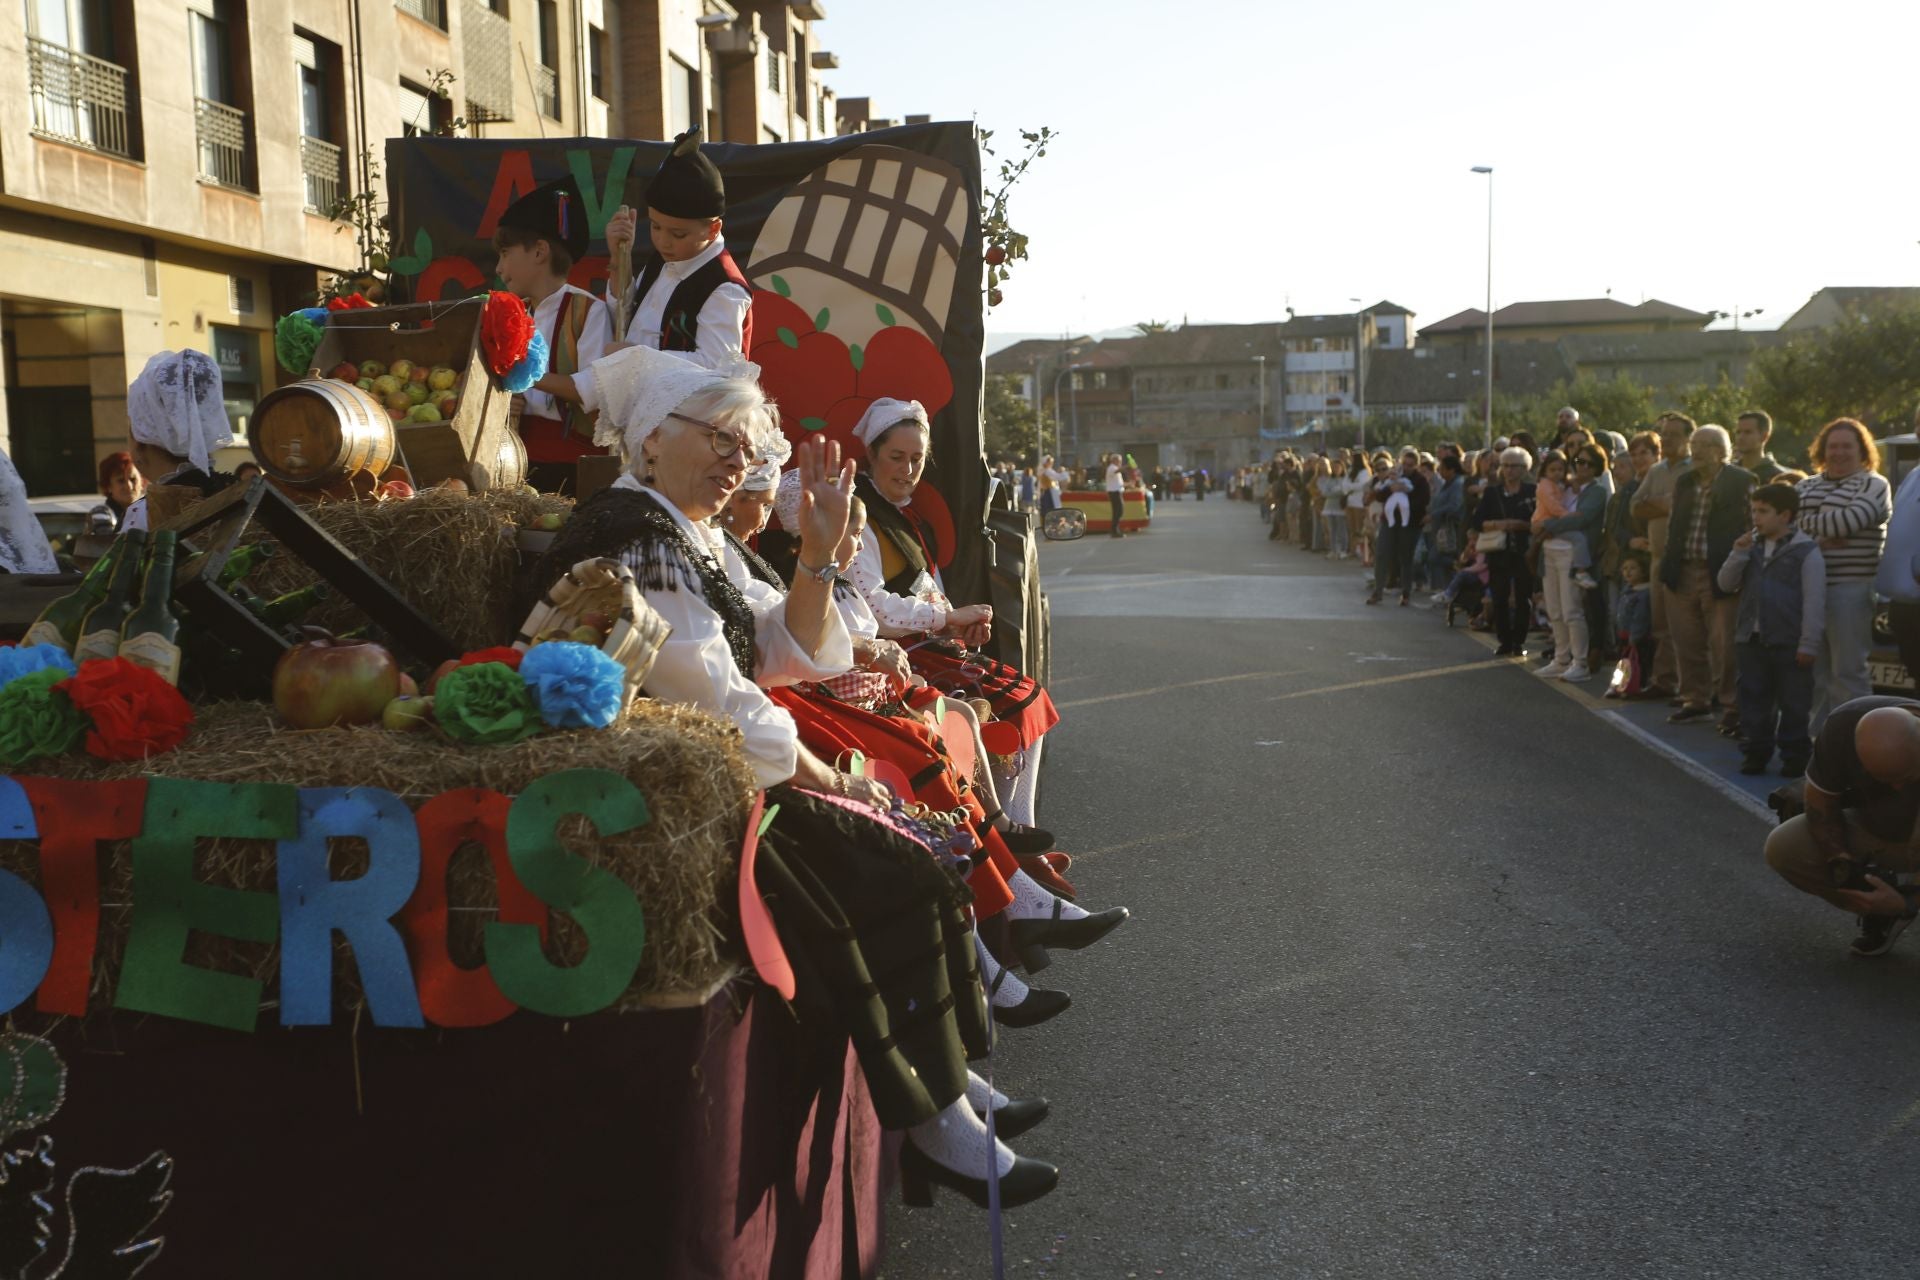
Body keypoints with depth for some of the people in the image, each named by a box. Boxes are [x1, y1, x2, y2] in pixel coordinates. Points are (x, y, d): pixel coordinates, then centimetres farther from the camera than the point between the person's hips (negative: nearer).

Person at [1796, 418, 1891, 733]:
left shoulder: (1874, 485, 1)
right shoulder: (1806, 486, 17)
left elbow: (1852, 519, -17)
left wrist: (1807, 522, -5)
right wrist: (1816, 539, -14)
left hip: (1851, 589, -5)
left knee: (1848, 672, -5)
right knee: (1815, 670, 10)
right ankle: (1820, 736, 18)